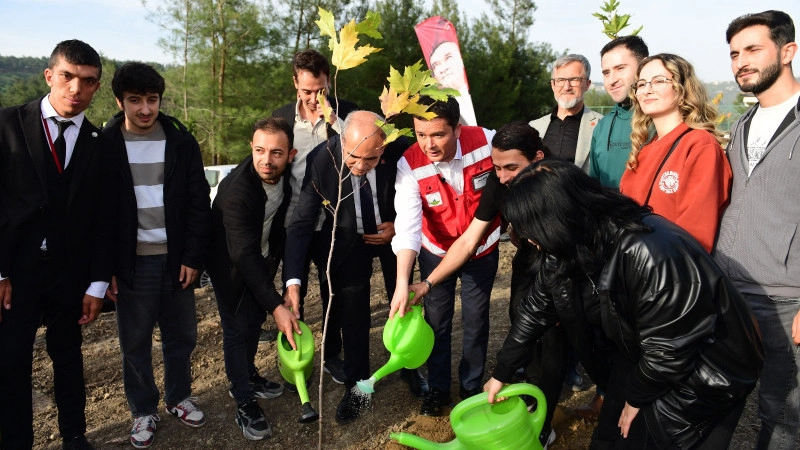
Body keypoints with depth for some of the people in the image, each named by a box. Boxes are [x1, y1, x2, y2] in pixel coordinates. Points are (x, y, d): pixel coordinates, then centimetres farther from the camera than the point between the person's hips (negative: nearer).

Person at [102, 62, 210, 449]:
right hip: (131, 262, -1)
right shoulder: (105, 145, -3)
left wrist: (193, 257, -5)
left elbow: (198, 203, 0)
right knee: (135, 342, 10)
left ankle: (179, 397, 34)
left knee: (181, 336, 12)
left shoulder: (180, 141, 0)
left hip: (176, 259, 1)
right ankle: (143, 410, 29)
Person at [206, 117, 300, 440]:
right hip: (231, 265, -6)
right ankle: (244, 404, 15)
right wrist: (276, 305, -40)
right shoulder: (236, 189, -35)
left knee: (255, 320, 18)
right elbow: (245, 256, -37)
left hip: (263, 259, 6)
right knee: (237, 328, 0)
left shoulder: (287, 176, -16)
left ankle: (247, 377, 40)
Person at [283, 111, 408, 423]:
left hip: (393, 232, 1)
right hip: (349, 240, 0)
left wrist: (399, 226, -19)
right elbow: (301, 222, -24)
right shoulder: (321, 160, -29)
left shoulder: (401, 152, -29)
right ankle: (356, 386, 24)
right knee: (351, 314, 2)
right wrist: (292, 280, -32)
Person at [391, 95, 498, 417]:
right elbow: (407, 226, -33)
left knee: (476, 321, 11)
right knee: (437, 321, 8)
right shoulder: (410, 165, -26)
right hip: (436, 252, 0)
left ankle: (472, 386, 33)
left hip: (482, 249, 1)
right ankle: (438, 388, 30)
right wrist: (402, 283, -43)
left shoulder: (487, 141, -24)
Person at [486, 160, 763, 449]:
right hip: (643, 360, 7)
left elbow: (667, 350, -28)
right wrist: (502, 373, 7)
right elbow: (537, 309, 1)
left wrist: (637, 397, -11)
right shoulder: (566, 249, -11)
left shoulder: (649, 254, -37)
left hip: (705, 372, -7)